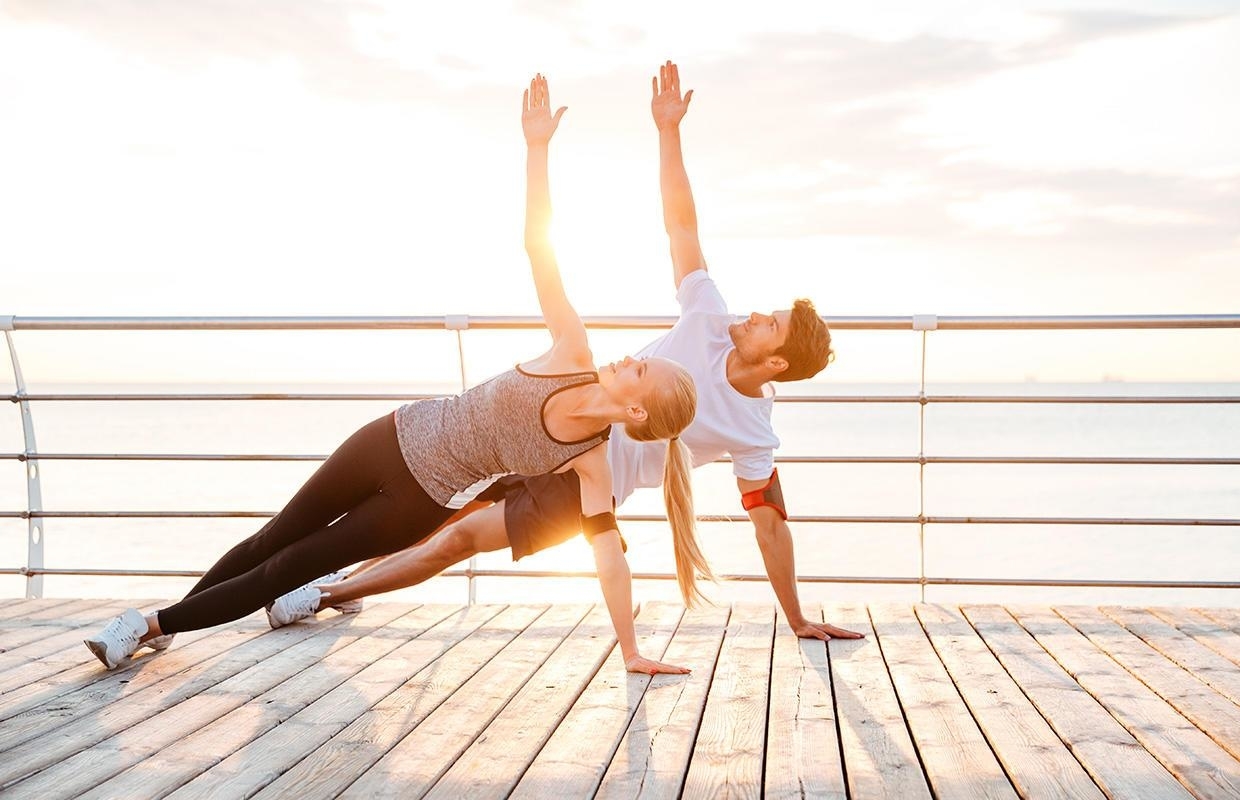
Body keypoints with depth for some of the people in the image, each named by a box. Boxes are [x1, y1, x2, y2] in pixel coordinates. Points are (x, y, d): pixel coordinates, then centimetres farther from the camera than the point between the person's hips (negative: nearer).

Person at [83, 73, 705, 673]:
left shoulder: (591, 462, -18)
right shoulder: (574, 358, -14)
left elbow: (610, 557, -16)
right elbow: (538, 247, -17)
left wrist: (631, 652, -20)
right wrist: (537, 146, -23)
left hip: (421, 502, -3)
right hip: (391, 439, 3)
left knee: (288, 569, 4)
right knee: (271, 540, 16)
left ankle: (155, 624, 24)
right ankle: (165, 618, 37)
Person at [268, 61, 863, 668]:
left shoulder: (754, 434, -17)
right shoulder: (710, 326, -10)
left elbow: (771, 524, -11)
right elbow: (680, 224, -10)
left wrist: (798, 622, -10)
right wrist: (668, 131, -18)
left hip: (583, 489, -4)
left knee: (461, 538, -5)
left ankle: (328, 594, 14)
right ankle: (349, 577, 33)